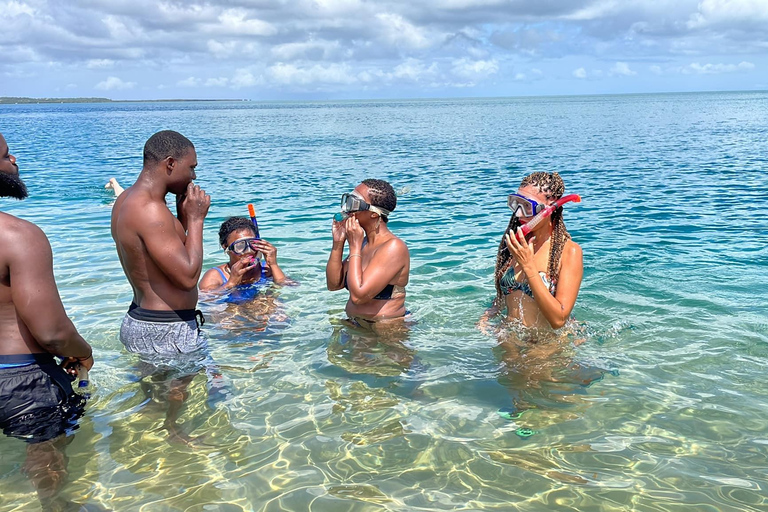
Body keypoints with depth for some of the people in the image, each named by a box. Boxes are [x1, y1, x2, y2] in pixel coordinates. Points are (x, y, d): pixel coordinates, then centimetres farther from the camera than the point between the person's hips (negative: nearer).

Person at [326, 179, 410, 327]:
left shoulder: (393, 247, -18)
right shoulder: (362, 243, 9)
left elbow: (358, 296, -25)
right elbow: (333, 284, 10)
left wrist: (354, 247, -17)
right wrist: (338, 243, 0)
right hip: (356, 327, 8)